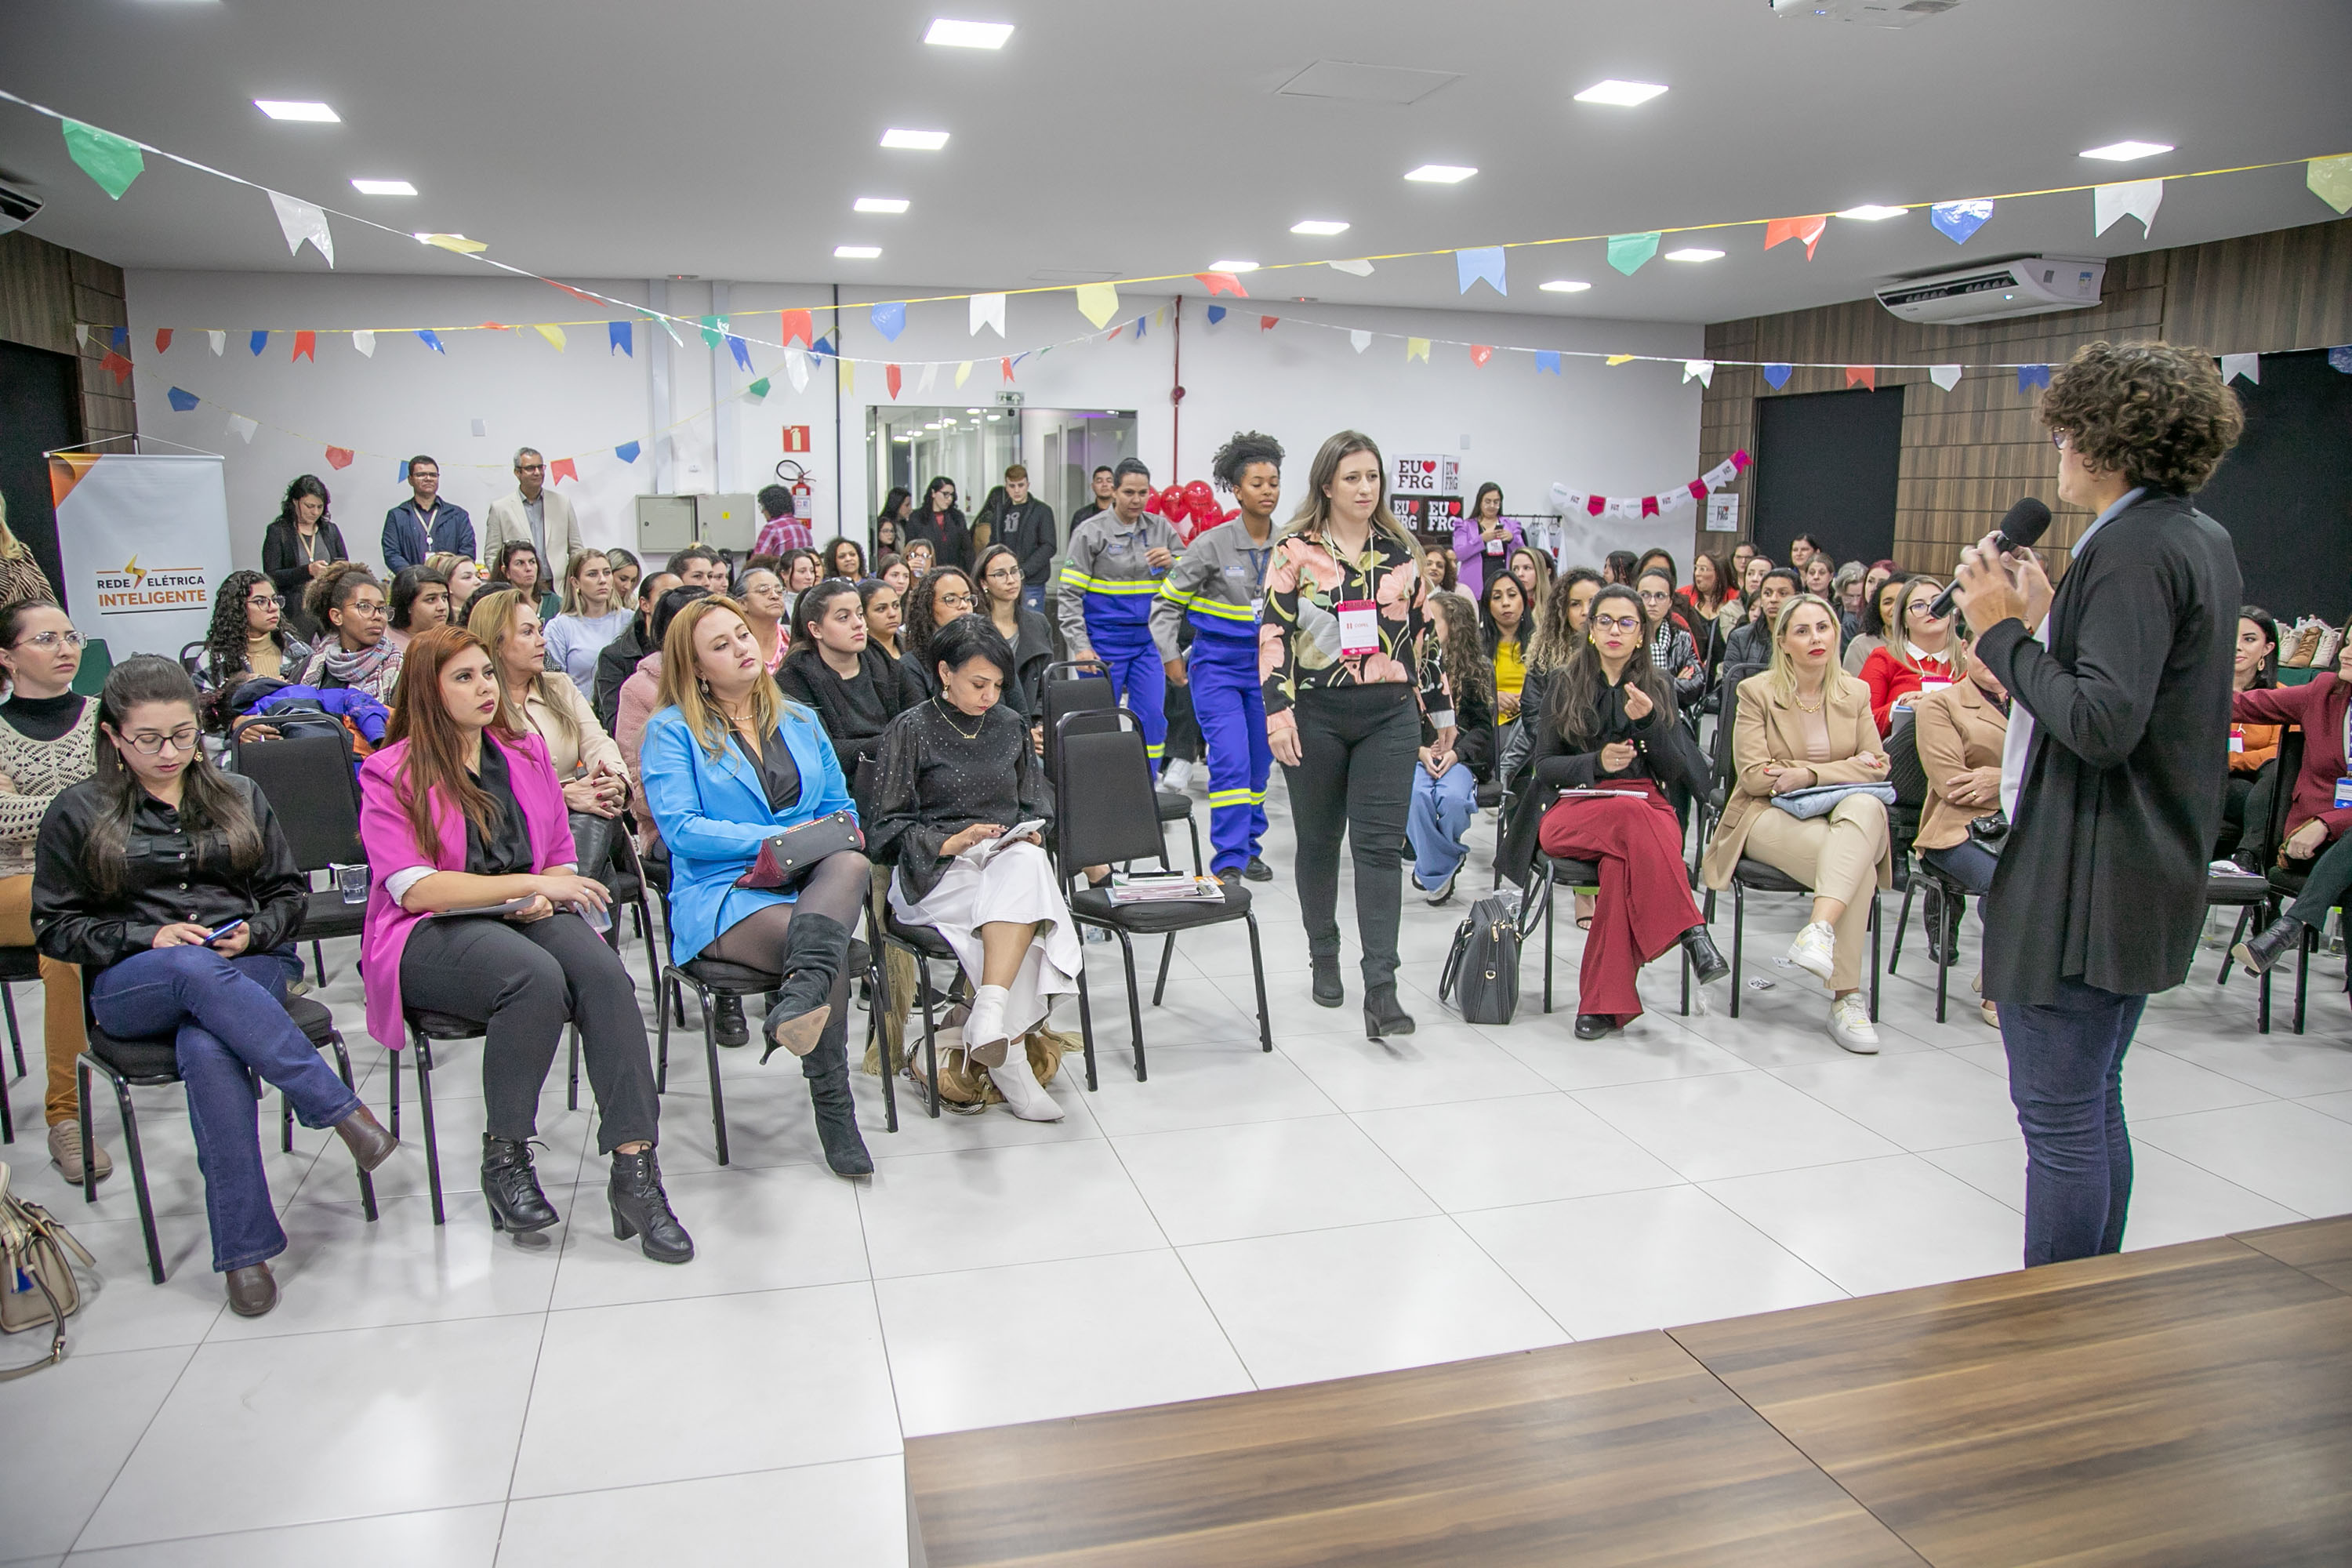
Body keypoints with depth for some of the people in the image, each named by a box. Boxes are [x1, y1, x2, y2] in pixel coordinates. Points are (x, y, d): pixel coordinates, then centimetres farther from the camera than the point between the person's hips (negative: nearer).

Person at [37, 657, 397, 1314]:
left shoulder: (238, 796, 16)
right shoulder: (78, 813, 9)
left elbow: (291, 892, 18)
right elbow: (55, 926, 8)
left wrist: (253, 933, -5)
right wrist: (149, 936, -9)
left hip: (250, 965, 1)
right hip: (132, 985, -1)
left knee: (206, 1048, -36)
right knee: (196, 969, -40)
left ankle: (244, 1250, -33)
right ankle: (339, 1108, -39)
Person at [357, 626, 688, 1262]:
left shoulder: (526, 753, 17)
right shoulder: (392, 775, 2)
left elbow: (562, 858, 19)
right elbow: (414, 888, -10)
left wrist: (545, 898, -5)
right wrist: (529, 883, -18)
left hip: (524, 918, 4)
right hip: (431, 935, -4)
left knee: (603, 972, -30)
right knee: (536, 976, -36)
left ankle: (635, 1168, -34)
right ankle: (504, 1160, -18)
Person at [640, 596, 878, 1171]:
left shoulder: (800, 722, 23)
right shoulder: (673, 731, 8)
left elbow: (841, 808, 23)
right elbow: (680, 830, -5)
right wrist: (775, 839, -14)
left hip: (809, 881, 3)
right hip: (722, 893, -3)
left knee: (851, 864, -36)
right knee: (830, 948, -33)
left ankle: (797, 1003, -58)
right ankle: (833, 1109, -25)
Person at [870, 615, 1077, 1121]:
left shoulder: (1010, 728, 18)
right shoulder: (910, 730, 3)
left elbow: (1037, 806, 24)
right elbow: (888, 828, -1)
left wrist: (1029, 835, 0)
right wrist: (950, 843, -17)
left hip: (1011, 859, 4)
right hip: (933, 873, -4)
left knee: (1027, 863, -36)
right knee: (1025, 910, -36)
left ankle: (989, 1009, -47)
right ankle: (1011, 1059, -38)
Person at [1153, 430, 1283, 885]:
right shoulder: (1212, 545, -9)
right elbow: (1167, 602, -2)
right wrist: (1171, 657, -7)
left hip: (1266, 667, 4)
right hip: (1217, 667, -4)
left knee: (1260, 761, 10)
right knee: (1231, 761, -13)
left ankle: (1249, 847, 27)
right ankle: (1228, 861, -7)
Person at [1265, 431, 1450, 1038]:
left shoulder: (1400, 550, 8)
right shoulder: (1295, 551, -2)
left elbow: (1422, 632, 14)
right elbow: (1273, 635, -6)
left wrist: (1440, 708, 15)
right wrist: (1277, 710, -15)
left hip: (1389, 715, 2)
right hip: (1316, 715, -1)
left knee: (1379, 845, -6)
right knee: (1319, 840, 11)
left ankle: (1380, 989, -9)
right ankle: (1324, 958, 31)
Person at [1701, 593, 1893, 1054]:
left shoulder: (1855, 693, 12)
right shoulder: (1757, 692, 1)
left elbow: (1877, 768, 4)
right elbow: (1753, 775, -6)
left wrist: (1807, 775, -13)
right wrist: (1844, 769, -8)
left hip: (1841, 814, 3)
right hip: (1769, 816, -3)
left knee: (1865, 806, -38)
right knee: (1858, 869, -34)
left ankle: (1820, 929, -49)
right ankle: (1846, 998, -32)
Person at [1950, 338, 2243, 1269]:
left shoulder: (2133, 546, -18)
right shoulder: (2201, 539, 13)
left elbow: (2102, 722, -26)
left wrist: (2004, 631, -16)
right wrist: (2046, 618, 13)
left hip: (2084, 879, -11)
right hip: (2149, 873, 11)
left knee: (2059, 1114, -1)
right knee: (2093, 1104, 20)